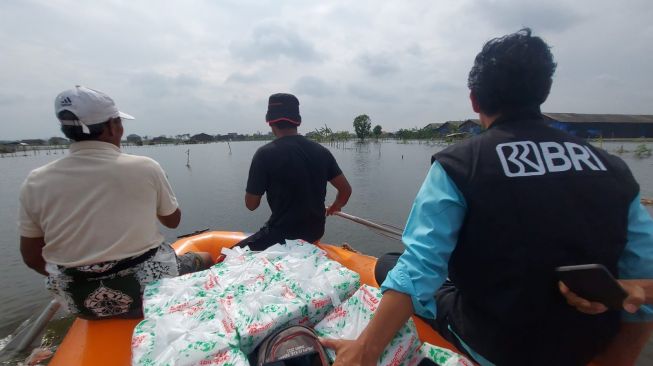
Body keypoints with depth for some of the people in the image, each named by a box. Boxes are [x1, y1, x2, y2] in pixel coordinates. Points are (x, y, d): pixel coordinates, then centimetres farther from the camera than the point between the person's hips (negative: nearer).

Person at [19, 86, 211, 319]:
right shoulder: (145, 167, -14)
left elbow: (32, 258, 3)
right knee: (204, 259, 21)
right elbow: (173, 220, 1)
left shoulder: (35, 182, -6)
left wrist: (77, 280, 18)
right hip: (147, 291, -4)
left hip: (79, 302, 5)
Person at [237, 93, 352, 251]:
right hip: (315, 233, 6)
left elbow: (251, 205, -8)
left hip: (282, 237, -5)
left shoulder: (265, 154, -16)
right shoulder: (321, 151, -2)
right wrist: (334, 207, 23)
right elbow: (346, 190, 4)